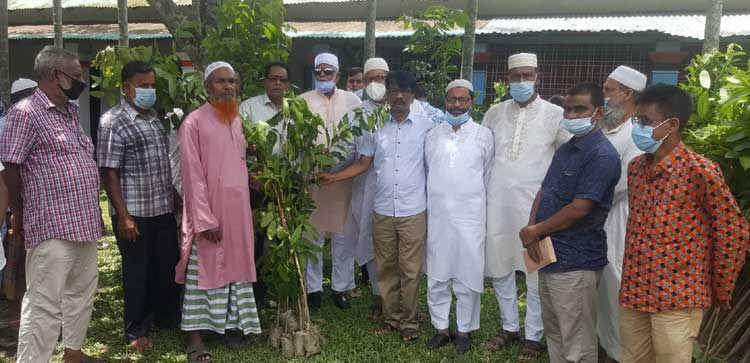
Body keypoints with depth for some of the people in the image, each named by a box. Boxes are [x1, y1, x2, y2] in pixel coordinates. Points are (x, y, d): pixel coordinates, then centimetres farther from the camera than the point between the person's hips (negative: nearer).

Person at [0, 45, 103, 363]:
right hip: (52, 228, -8)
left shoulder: (71, 111, 15)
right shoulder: (26, 112, -10)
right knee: (44, 306, -4)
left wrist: (92, 212, 16)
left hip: (85, 223, 9)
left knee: (82, 294, 19)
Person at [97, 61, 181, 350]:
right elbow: (109, 173, -14)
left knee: (168, 266, 16)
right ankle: (137, 331, 23)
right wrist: (123, 216, -17)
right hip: (134, 213, -6)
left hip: (163, 210, 7)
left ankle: (167, 317, 35)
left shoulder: (154, 118, 11)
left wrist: (173, 198, 16)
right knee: (137, 272, 6)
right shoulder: (113, 122, -10)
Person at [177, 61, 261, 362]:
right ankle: (195, 337, 9)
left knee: (236, 267, 11)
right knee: (204, 271, 0)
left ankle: (232, 324, 24)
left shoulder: (237, 120, 11)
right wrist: (206, 220, -18)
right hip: (209, 212, -6)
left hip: (238, 209, 6)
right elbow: (193, 176, -14)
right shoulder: (194, 123, -11)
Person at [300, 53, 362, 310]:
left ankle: (341, 287, 21)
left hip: (344, 177, 1)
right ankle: (313, 287, 21)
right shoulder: (303, 101, 5)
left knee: (344, 234, 7)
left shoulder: (351, 100, 7)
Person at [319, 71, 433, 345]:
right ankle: (391, 317, 26)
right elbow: (363, 163, 9)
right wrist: (334, 177, -1)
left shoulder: (426, 125, -2)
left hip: (413, 211, -2)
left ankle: (409, 322, 19)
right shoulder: (377, 126, 5)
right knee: (385, 267, 11)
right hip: (382, 211, 3)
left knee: (410, 270, 4)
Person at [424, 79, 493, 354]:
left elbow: (488, 177, 7)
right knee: (436, 276, 9)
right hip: (437, 216, 2)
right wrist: (438, 201, 13)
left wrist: (473, 201, 10)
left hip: (470, 217, -2)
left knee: (467, 277, 6)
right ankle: (441, 327, 24)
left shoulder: (483, 135, 0)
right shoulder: (433, 135, 6)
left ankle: (464, 329, 22)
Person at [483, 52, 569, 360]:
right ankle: (509, 327, 30)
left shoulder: (555, 115, -2)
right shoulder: (495, 113, 8)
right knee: (499, 267, 12)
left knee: (535, 271, 3)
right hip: (498, 203, 4)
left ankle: (533, 336, 18)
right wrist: (483, 191, 8)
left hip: (535, 204, -3)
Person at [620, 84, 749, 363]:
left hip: (677, 299, -6)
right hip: (632, 293, 6)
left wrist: (720, 292, -1)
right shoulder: (635, 167, 6)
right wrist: (630, 281, 15)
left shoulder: (700, 171, -14)